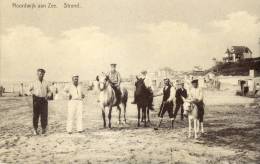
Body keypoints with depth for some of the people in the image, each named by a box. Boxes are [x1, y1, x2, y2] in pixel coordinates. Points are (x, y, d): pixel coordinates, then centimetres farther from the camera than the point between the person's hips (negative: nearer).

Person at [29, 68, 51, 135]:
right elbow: (30, 89, 17)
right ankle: (35, 129, 10)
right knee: (36, 115, 1)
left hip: (44, 100, 2)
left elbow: (48, 90, 21)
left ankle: (43, 128, 13)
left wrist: (47, 95, 3)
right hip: (36, 100, -1)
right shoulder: (34, 83, 3)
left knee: (44, 115, 0)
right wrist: (34, 94, 1)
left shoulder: (46, 83, 8)